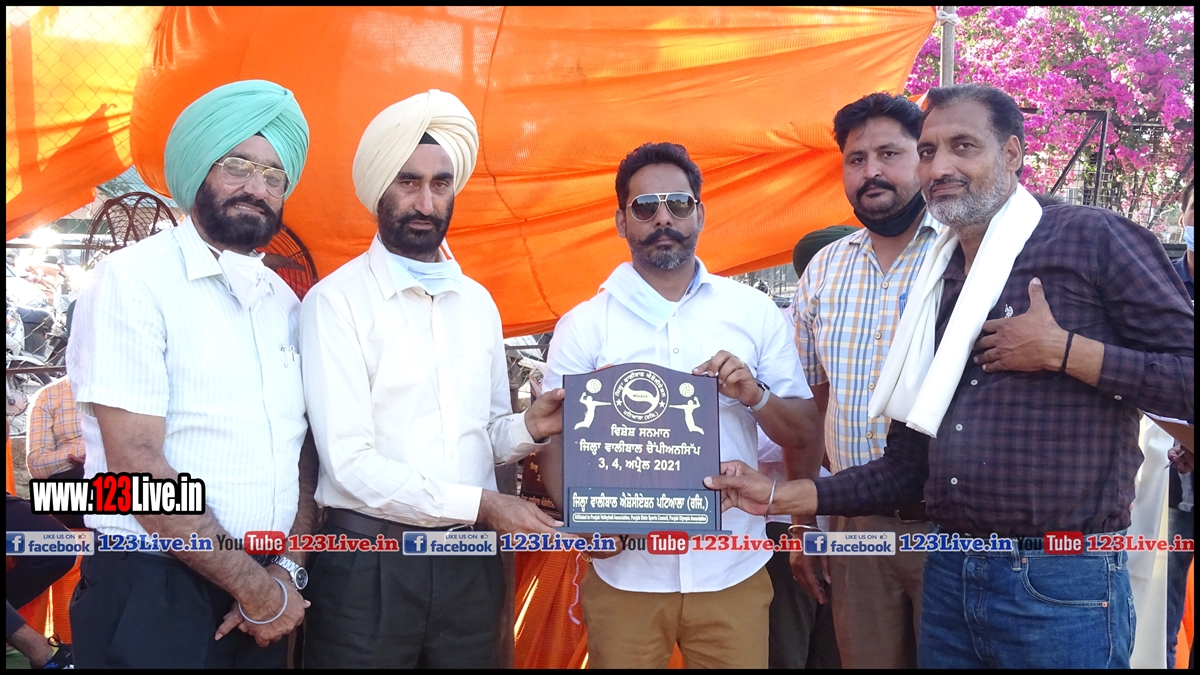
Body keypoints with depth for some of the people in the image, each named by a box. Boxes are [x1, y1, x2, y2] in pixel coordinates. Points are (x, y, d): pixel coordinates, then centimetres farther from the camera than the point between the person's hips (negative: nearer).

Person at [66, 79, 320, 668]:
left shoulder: (284, 302, 8)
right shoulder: (133, 279, -10)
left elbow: (303, 449, 8)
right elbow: (137, 467, -17)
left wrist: (288, 570, -6)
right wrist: (256, 588, -13)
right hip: (151, 594, -6)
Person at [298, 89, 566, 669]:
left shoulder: (478, 302, 10)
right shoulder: (336, 301, -8)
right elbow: (349, 460, -15)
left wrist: (529, 426, -7)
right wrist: (480, 504, -17)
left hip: (470, 560, 5)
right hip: (369, 563, -5)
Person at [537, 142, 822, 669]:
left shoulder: (754, 311, 3)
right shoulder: (583, 326, 0)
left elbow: (804, 437, 5)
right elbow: (553, 442, -2)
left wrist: (757, 397, -15)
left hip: (734, 572, 1)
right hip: (624, 575, -1)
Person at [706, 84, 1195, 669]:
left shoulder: (1093, 239, -6)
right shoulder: (936, 286, 12)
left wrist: (1063, 351, -16)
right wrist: (782, 497, 5)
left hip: (1060, 584, -6)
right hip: (948, 576, 6)